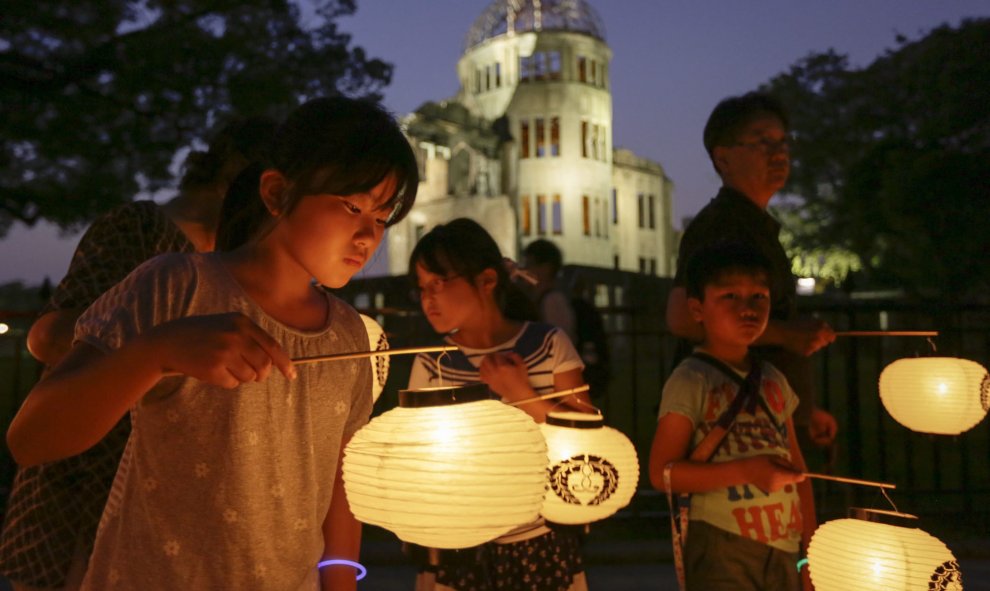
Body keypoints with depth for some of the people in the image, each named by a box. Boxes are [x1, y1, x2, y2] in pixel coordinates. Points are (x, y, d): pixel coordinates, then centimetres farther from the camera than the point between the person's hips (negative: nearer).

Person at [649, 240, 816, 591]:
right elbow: (662, 472, -15)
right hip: (723, 550, -6)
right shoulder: (690, 381, -9)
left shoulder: (774, 381, 10)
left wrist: (813, 548, 13)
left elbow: (796, 468, 15)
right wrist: (746, 470, -22)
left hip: (783, 550, 6)